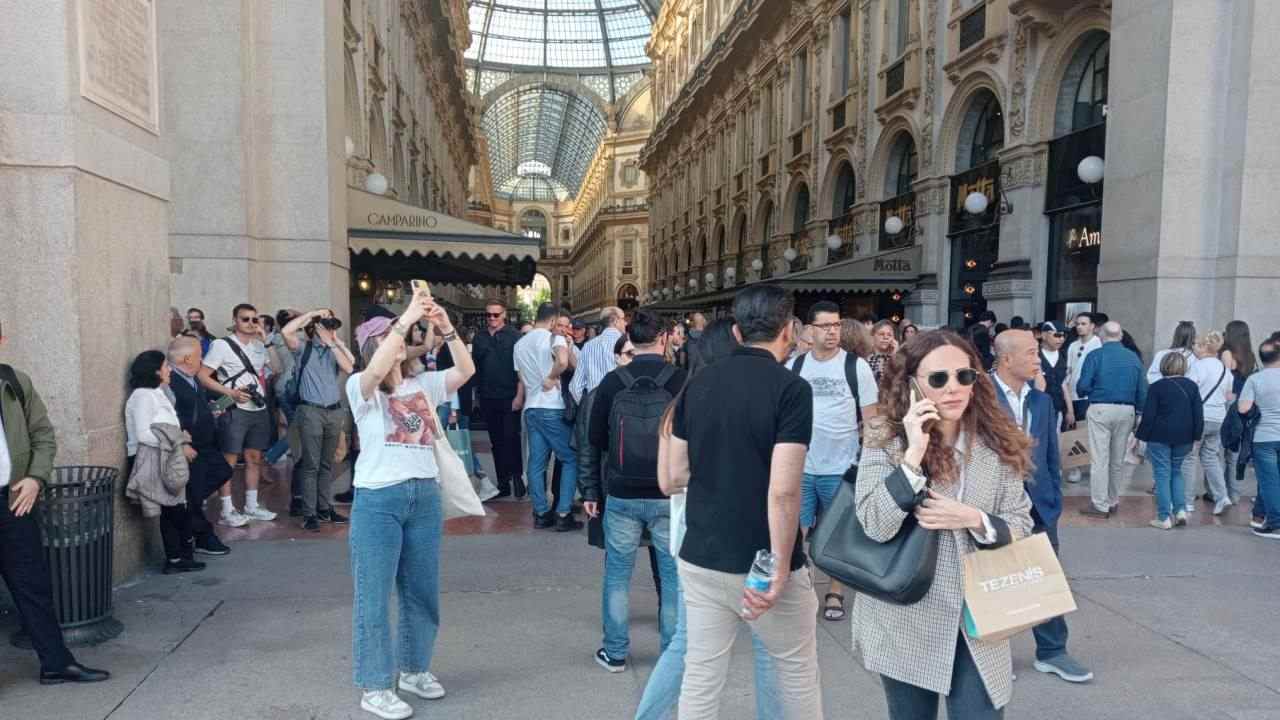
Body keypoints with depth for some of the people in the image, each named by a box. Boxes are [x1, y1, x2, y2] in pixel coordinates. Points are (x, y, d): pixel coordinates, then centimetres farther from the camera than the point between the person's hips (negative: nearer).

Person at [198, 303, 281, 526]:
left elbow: (277, 368, 14)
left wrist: (266, 340, 7)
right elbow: (203, 376, -8)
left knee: (254, 458, 12)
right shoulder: (222, 345, -5)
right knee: (229, 460, -2)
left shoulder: (259, 345, 14)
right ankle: (227, 511, 4)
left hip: (259, 410, 7)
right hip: (235, 410, -6)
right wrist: (230, 392, -17)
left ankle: (251, 507, 22)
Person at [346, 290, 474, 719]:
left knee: (422, 589, 14)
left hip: (425, 495, 5)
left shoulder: (423, 385, 10)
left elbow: (466, 370, -2)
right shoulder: (361, 388, -2)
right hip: (378, 498, -5)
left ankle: (414, 668, 32)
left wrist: (445, 327, -15)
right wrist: (407, 318, -26)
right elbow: (376, 370, -24)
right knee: (375, 594, 2)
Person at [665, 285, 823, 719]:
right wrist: (780, 570, -16)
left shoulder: (697, 385, 2)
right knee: (798, 673, 18)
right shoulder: (790, 389, -14)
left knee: (701, 676, 12)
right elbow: (782, 491, -22)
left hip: (701, 558, 4)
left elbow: (675, 477, 5)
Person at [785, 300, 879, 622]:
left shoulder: (857, 366, -5)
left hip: (841, 467, -2)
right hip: (800, 466, 2)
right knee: (797, 532, 6)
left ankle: (835, 593, 26)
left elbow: (871, 420, -1)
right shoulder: (794, 366, 2)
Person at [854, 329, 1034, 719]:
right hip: (904, 622, -1)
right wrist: (914, 454, -26)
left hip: (976, 621, 1)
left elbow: (1020, 526, 2)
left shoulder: (998, 445, -2)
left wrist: (973, 519, -17)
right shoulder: (885, 440, -10)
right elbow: (875, 526, -21)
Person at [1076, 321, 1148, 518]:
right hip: (1126, 410, 4)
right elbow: (1142, 391, 3)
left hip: (1100, 409, -4)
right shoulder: (1134, 358, 4)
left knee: (1100, 459, 0)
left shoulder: (1095, 356, -6)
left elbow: (1082, 387, -9)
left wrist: (1091, 391, 13)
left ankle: (1100, 506, 0)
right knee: (1118, 459, 15)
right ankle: (1113, 501, 27)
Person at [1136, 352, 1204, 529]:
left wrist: (1142, 436, -3)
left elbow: (1148, 416, -11)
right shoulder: (1192, 386, 4)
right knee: (1176, 472, 20)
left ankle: (1164, 518, 2)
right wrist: (1195, 436, 13)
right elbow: (1199, 414, 5)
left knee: (1162, 475, 1)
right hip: (1183, 438, 4)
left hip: (1160, 438, -4)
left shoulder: (1156, 387, -9)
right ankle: (1180, 510, 9)